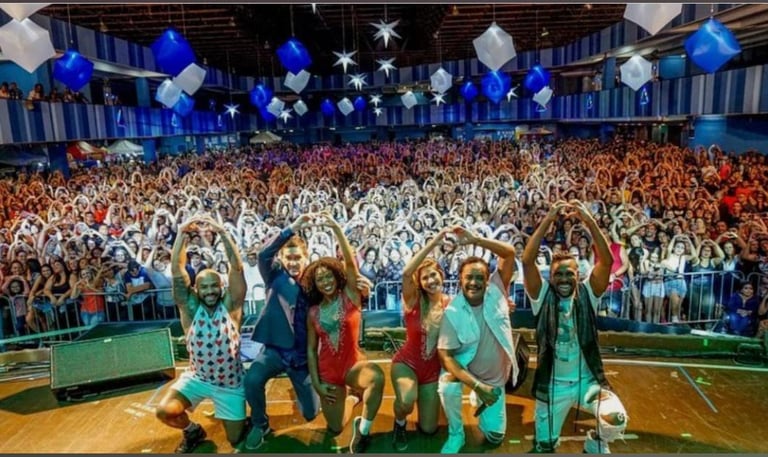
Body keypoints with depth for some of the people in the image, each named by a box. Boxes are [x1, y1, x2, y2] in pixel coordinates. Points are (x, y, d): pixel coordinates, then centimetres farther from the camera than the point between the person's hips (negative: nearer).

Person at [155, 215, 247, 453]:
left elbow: (237, 267, -24)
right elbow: (177, 269, -19)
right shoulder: (191, 308, -11)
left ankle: (241, 420, 42)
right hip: (197, 378, 2)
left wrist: (222, 232, -31)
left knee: (236, 440, 5)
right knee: (164, 412, -18)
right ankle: (193, 431, 15)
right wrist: (183, 233, -27)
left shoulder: (230, 306, -14)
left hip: (230, 382, -1)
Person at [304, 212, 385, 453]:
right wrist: (316, 383, -2)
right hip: (328, 371, 4)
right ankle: (345, 396, 43)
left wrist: (336, 228, -29)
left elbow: (350, 262, -22)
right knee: (335, 429, 11)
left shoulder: (350, 297, -7)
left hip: (353, 364, -3)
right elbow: (311, 349, 6)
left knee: (377, 376, -39)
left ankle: (363, 429, -16)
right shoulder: (313, 312, 1)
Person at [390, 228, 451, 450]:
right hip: (406, 362, -3)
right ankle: (399, 424, 3)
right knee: (406, 402, -34)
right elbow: (406, 272, -35)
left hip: (433, 369, 3)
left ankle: (421, 396, 40)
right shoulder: (414, 300, -16)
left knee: (428, 429, 9)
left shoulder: (450, 303, -6)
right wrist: (432, 244, -40)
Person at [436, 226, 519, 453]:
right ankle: (456, 434, -6)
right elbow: (445, 355, -23)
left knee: (495, 437, 10)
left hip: (495, 376, 3)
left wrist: (475, 240, -34)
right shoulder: (452, 312, -23)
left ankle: (479, 399, 42)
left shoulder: (496, 292, -17)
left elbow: (510, 253, -25)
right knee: (447, 388, -36)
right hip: (464, 368, -2)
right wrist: (477, 386, -29)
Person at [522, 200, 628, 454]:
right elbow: (527, 261, -21)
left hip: (588, 379, 0)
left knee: (616, 420, -27)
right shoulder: (542, 296, -7)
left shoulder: (587, 294, -4)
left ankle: (595, 442, 9)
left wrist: (589, 220, -25)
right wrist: (548, 220, -25)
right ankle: (552, 438, 46)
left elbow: (607, 261, -17)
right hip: (552, 384, 0)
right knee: (545, 446, 8)